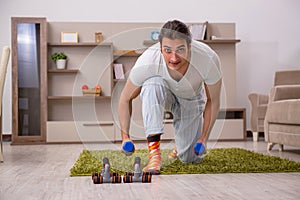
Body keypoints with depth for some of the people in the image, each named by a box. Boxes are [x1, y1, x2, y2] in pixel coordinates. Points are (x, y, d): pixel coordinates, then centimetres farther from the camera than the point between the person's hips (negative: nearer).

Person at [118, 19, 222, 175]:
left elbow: (213, 101, -17)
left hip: (191, 99, 1)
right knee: (152, 84, -38)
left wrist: (204, 138, -16)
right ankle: (154, 150, -33)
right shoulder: (146, 62, -38)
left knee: (191, 158, -1)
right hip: (161, 94, -1)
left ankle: (183, 144, 37)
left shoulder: (209, 60, -37)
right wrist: (125, 137, -19)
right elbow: (125, 99, -18)